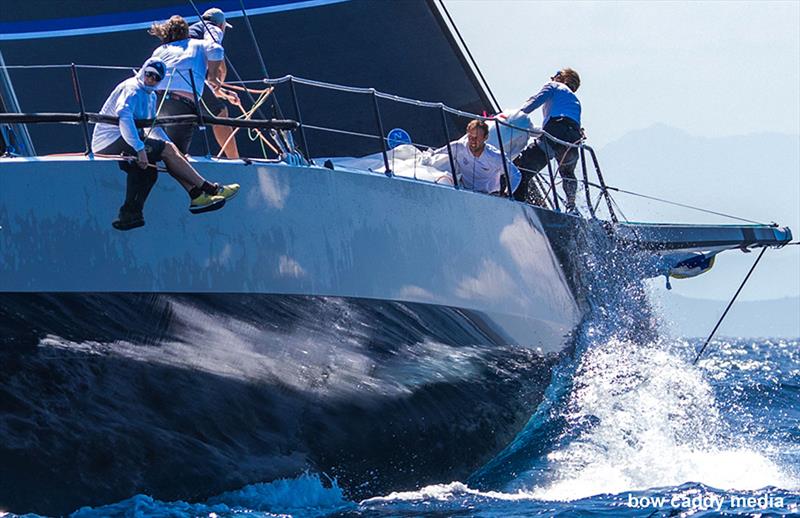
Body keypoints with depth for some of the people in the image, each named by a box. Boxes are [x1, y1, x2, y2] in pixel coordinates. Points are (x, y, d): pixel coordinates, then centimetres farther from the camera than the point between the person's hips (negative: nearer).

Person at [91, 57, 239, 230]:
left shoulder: (151, 96, 19)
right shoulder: (132, 89, -12)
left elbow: (153, 127, 28)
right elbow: (123, 116, -30)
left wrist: (174, 150, 13)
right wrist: (139, 149, -35)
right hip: (110, 142, -9)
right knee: (166, 150, -15)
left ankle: (197, 196, -11)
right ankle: (209, 190, -14)